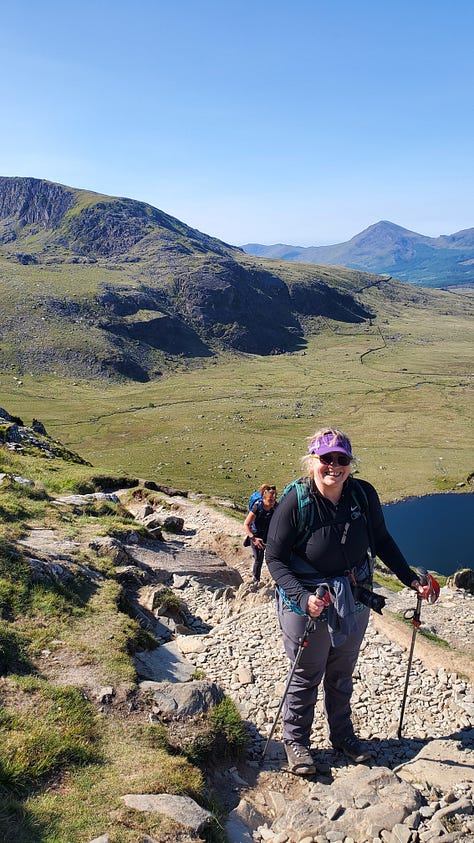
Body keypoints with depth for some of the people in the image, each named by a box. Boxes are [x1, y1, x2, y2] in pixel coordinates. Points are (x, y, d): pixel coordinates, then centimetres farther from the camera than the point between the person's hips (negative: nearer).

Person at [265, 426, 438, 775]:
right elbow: (275, 557, -16)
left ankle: (343, 734, 46)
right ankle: (296, 740, 37)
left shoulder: (364, 494, -11)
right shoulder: (296, 501, -22)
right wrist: (302, 597, -27)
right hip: (308, 603, -4)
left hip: (354, 599, 4)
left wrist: (410, 578, 1)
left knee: (342, 674, 23)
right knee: (306, 677, 14)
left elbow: (382, 540, 5)